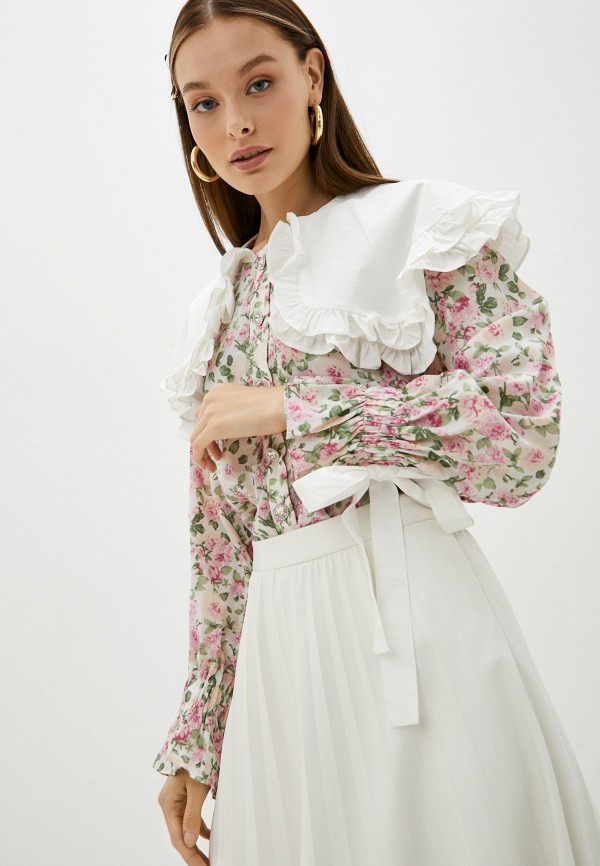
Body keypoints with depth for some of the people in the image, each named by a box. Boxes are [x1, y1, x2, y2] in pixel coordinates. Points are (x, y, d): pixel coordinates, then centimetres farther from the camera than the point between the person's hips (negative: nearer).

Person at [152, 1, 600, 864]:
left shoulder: (424, 226, -1)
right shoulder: (220, 311, 14)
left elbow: (522, 431, -14)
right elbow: (221, 541, 14)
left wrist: (291, 409, -11)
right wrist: (197, 741, 11)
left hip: (408, 612, -5)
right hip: (280, 644, 5)